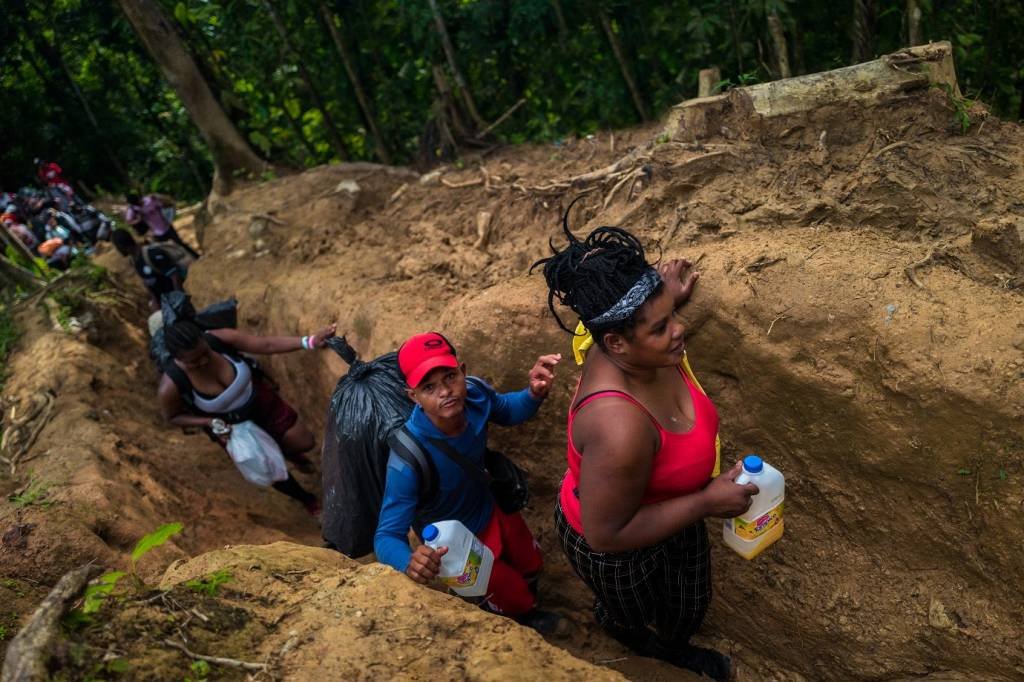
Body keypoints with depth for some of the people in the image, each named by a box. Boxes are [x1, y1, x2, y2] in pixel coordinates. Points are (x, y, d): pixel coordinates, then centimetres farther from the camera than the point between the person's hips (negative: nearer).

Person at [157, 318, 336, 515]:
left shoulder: (220, 338, -32)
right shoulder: (171, 386, -34)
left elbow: (267, 344, -30)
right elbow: (172, 416, -13)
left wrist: (310, 341, -42)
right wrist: (212, 423, -26)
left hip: (260, 400, 2)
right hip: (228, 426, -1)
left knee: (305, 443, 13)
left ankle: (289, 454, 55)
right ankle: (305, 498, 52)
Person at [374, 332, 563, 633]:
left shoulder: (474, 393, -28)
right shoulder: (408, 459, -43)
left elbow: (506, 411, -3)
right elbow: (387, 536, -38)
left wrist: (534, 393, -25)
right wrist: (410, 561, -61)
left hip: (493, 509, 5)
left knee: (532, 567, 30)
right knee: (514, 598, 17)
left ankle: (523, 610, 66)